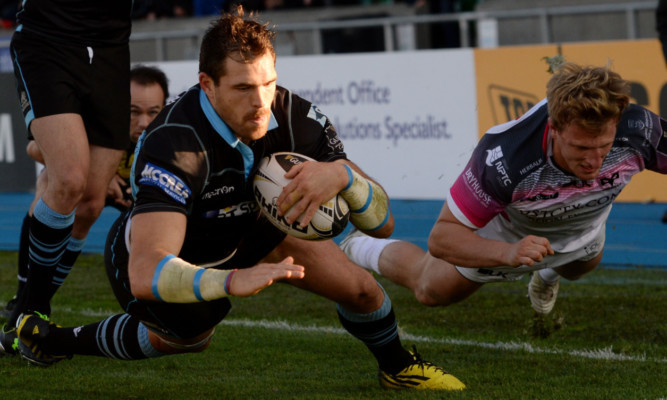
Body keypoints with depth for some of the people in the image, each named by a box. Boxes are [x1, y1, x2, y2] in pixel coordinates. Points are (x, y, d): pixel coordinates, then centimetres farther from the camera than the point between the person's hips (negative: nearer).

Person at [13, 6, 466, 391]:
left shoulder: (297, 119, -26)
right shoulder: (175, 146, -41)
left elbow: (382, 221, -21)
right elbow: (145, 273, -52)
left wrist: (340, 174, -43)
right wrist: (233, 281, -68)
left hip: (249, 230, 4)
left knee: (358, 287, -9)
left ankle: (397, 367, 25)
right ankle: (55, 340, 43)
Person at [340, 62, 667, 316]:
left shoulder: (639, 130, -43)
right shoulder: (503, 158, -50)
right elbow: (441, 237, -40)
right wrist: (509, 254, -56)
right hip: (509, 232, -3)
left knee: (581, 266, 39)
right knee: (431, 291, 22)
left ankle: (548, 275, 76)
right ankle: (361, 249, 52)